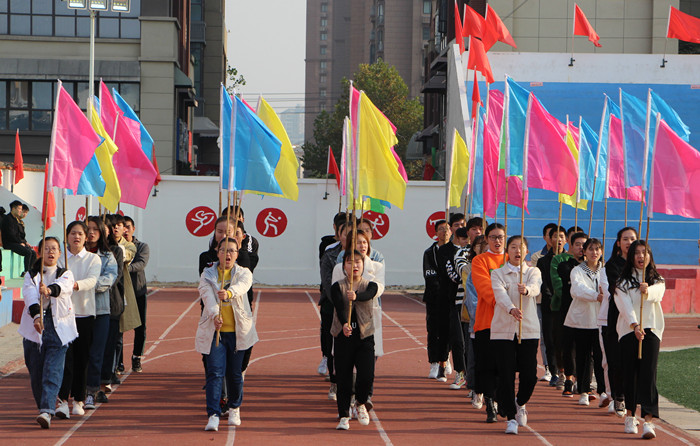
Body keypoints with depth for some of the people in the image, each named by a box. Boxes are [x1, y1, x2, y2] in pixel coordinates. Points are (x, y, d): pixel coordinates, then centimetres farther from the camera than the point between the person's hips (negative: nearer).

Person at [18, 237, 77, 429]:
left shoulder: (65, 274, 7)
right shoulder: (31, 275, 7)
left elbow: (64, 287, -18)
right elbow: (30, 295, -13)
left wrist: (50, 289, -41)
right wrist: (36, 314, -33)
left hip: (59, 328, -1)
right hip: (34, 328, 2)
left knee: (53, 370, -13)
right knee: (36, 371, 5)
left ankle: (47, 411, -22)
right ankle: (44, 408, 23)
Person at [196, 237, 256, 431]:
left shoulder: (244, 273, 3)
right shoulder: (207, 275, 4)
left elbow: (242, 286, -21)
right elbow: (208, 296, -14)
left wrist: (229, 293, -45)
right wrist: (215, 314, -34)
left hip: (238, 330, 1)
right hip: (213, 330, -1)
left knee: (235, 373, 8)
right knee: (215, 372, -10)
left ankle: (234, 409, 31)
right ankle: (213, 415, -12)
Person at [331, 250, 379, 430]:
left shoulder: (370, 285, 4)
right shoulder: (337, 287, 1)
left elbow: (368, 295, -21)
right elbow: (339, 306, -18)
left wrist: (355, 296, -44)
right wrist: (344, 324, -37)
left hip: (365, 336, 0)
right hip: (343, 336, 0)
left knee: (367, 375, -9)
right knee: (343, 378, 0)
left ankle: (361, 403, 21)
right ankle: (344, 417, 12)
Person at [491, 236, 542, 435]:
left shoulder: (533, 272, 8)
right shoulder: (498, 273, 6)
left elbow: (535, 288, -15)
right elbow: (500, 294, -14)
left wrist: (526, 290, -40)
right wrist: (511, 309, -35)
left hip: (529, 329, 1)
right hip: (503, 330, -1)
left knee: (529, 374, -2)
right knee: (506, 374, -6)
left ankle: (520, 403, 28)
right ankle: (511, 417, 5)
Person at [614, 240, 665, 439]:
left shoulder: (657, 280, 10)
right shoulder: (623, 281, 7)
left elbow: (657, 294, -14)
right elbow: (625, 304, -9)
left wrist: (647, 290, -38)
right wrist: (635, 325, -26)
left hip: (651, 329, -1)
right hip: (628, 331, 1)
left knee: (648, 374, -12)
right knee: (629, 374, 2)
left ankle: (648, 421, -20)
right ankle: (630, 415, 21)